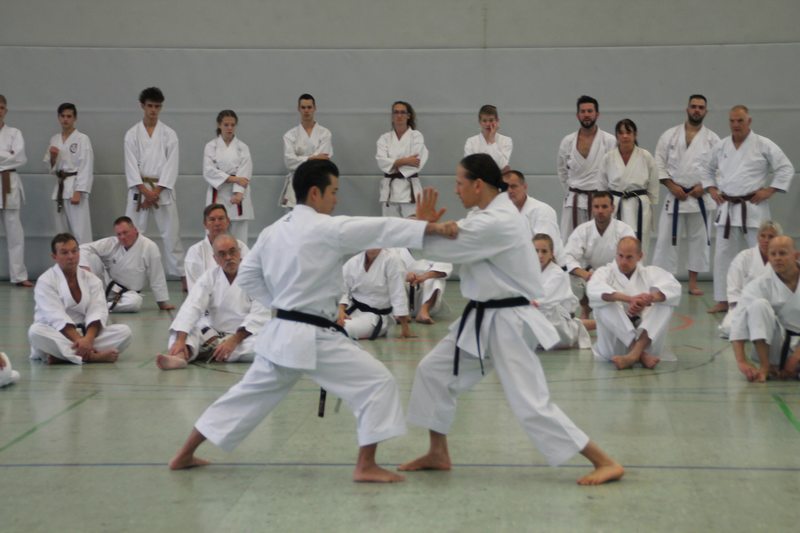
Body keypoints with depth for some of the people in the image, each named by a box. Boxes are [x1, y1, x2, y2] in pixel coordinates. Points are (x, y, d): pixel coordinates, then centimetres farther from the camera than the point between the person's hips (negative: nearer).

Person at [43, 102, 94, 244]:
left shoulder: (82, 139, -6)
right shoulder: (54, 139, 13)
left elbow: (86, 168, -11)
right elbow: (52, 168, 17)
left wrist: (78, 192, -17)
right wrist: (52, 157, -5)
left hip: (75, 186, -7)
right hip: (60, 187, 7)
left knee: (80, 231, -13)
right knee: (62, 231, 11)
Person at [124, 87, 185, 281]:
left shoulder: (169, 134, 2)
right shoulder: (132, 134, 2)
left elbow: (171, 165, -3)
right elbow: (131, 166, -3)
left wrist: (156, 192, -11)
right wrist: (145, 191, -13)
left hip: (162, 189, 0)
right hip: (139, 189, 0)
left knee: (171, 233, 0)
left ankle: (182, 274, 7)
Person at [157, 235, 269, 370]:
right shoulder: (209, 277, -1)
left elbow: (259, 315, -15)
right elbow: (191, 307, -15)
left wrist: (234, 341, -27)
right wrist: (180, 340, -32)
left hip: (244, 334, -3)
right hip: (212, 334, 3)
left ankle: (211, 349, -28)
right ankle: (180, 356, -51)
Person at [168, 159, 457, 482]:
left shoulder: (272, 232, 9)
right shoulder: (326, 228, -14)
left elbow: (246, 277, 15)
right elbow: (378, 230, -20)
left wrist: (278, 304, 14)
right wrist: (433, 227, -23)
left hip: (280, 333, 8)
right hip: (315, 338, -8)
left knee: (249, 394, 21)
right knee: (377, 382, -2)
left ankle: (184, 455, 28)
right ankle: (365, 466, -4)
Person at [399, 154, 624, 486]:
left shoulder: (498, 223, -24)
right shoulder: (488, 212, 9)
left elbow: (446, 248, -20)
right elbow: (456, 240, 8)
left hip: (508, 324, -10)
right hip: (483, 320, 10)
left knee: (531, 406, -9)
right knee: (433, 371, 12)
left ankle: (605, 463, -1)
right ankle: (438, 454, 25)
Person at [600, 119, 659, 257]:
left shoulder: (646, 157, -2)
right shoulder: (608, 158, 2)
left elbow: (653, 187, 5)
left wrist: (650, 210, 7)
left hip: (639, 207, -1)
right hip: (614, 206, 1)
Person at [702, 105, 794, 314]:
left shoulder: (763, 145, -6)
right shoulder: (722, 146, 8)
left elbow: (786, 169, -4)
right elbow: (708, 170, 23)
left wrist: (769, 191, -11)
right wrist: (712, 190, 9)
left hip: (753, 208, -4)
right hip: (727, 208, 5)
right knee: (723, 254, 6)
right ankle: (723, 300, 14)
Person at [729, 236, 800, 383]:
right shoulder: (760, 285, -11)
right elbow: (739, 324, -19)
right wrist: (742, 362, -30)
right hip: (776, 344, 0)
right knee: (759, 304, -26)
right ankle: (766, 367, -24)